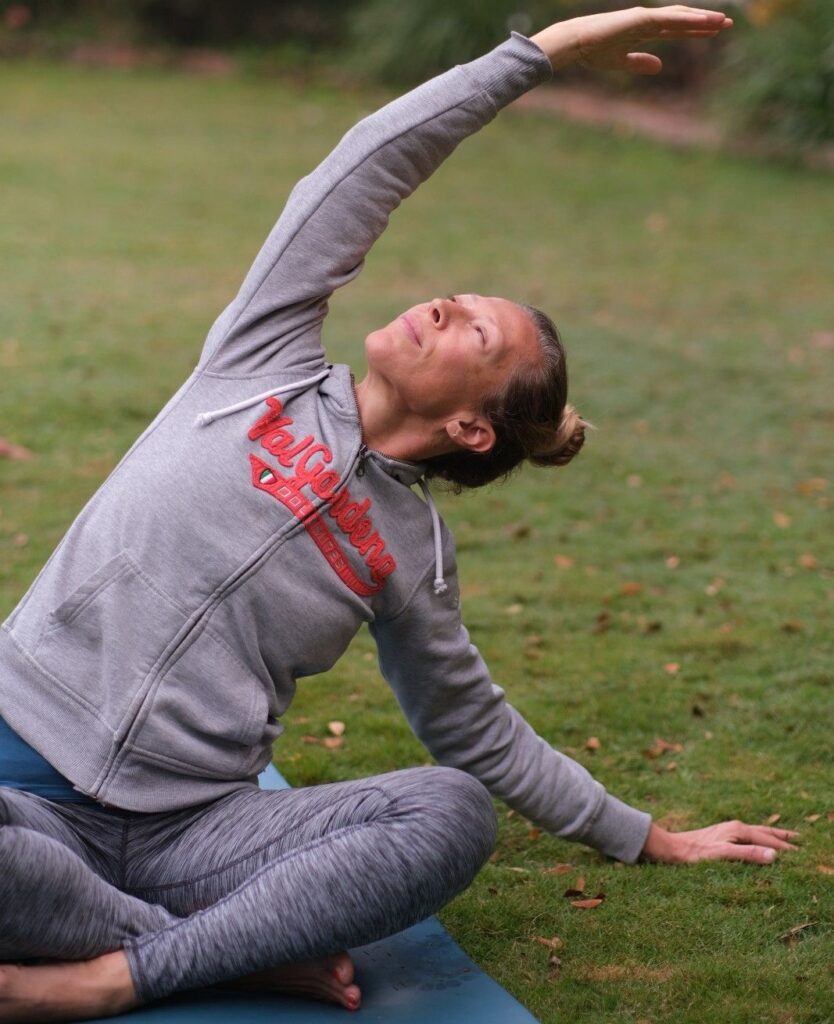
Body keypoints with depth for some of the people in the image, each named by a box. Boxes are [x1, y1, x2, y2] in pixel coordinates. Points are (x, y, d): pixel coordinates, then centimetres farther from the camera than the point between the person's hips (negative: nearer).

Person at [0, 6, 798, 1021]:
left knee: (452, 814, -24)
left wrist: (649, 839, 22)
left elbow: (476, 731, 20)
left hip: (189, 829, 2)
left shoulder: (412, 553, 7)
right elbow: (369, 167, -2)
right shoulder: (268, 361, 3)